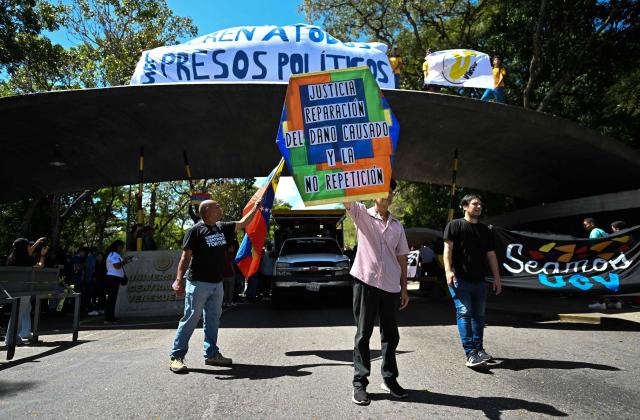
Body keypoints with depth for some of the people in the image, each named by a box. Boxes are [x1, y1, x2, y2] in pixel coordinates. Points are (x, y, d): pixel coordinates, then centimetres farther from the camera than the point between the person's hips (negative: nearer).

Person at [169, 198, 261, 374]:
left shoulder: (222, 227, 10)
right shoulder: (196, 230, -10)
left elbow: (242, 223, 22)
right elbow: (185, 257, -13)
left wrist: (255, 208, 23)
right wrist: (179, 280, -20)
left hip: (217, 284, 7)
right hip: (198, 283, -7)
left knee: (213, 319, 13)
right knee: (190, 319, -4)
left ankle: (211, 354, 23)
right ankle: (176, 356, 5)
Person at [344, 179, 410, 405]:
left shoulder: (397, 225, 14)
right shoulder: (362, 214, 2)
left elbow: (401, 258, 15)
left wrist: (404, 288, 11)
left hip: (391, 287, 4)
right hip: (365, 283, -4)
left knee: (391, 335, 13)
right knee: (363, 335, 4)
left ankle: (389, 378, 27)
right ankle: (360, 383, 13)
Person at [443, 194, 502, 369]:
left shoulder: (485, 230, 19)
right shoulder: (455, 225, 1)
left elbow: (491, 255, 18)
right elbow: (448, 249, -8)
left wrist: (496, 277, 13)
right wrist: (448, 270, -20)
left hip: (479, 280, 6)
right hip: (460, 279, -6)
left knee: (478, 315, 12)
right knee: (464, 313, -11)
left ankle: (479, 349, 24)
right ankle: (470, 353, -13)